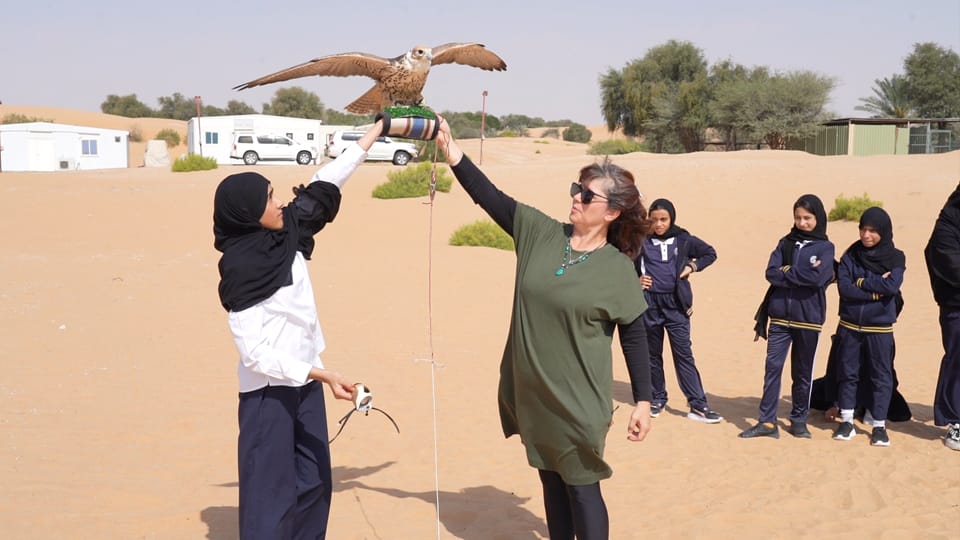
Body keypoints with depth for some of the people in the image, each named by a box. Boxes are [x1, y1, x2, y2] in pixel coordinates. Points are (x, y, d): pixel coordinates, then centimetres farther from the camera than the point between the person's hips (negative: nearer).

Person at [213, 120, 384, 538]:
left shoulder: (284, 235, 0)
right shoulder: (241, 268, -19)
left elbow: (323, 187, 9)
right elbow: (255, 352, -22)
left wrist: (377, 130, 10)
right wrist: (323, 375, -26)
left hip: (304, 380, 8)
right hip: (268, 391, -8)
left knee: (313, 483, 14)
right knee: (271, 492, -1)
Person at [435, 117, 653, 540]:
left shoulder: (617, 268, -10)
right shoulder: (541, 234, -1)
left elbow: (634, 337, -5)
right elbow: (491, 198, -4)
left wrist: (643, 402, -4)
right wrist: (450, 148, -14)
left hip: (577, 400, -4)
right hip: (531, 392, 5)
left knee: (581, 487, 4)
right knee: (551, 481, 18)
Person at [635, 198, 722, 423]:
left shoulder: (684, 240, 2)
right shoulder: (642, 241, 0)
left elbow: (710, 253, 15)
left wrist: (692, 266, 0)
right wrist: (636, 279, -3)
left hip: (676, 306, -1)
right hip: (650, 306, 1)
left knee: (684, 355, -2)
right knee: (653, 354, 10)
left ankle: (698, 405, -1)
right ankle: (657, 399, 23)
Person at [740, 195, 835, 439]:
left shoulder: (825, 247, 2)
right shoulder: (786, 243, 8)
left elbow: (818, 277, -16)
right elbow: (771, 273, -5)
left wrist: (787, 272, -8)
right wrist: (802, 275, -13)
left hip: (808, 318, -2)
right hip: (780, 316, 2)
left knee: (803, 372, 8)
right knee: (772, 367, -3)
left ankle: (799, 420, 21)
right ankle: (767, 421, 1)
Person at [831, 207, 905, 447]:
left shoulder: (895, 258, -1)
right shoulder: (851, 256, 0)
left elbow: (891, 286, -17)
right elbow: (844, 287, -12)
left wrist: (861, 281, -12)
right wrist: (875, 291, -17)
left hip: (880, 327, -1)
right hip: (850, 325, 1)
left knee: (881, 375, 5)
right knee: (847, 372, 8)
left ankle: (879, 424, 15)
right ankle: (847, 421, 18)